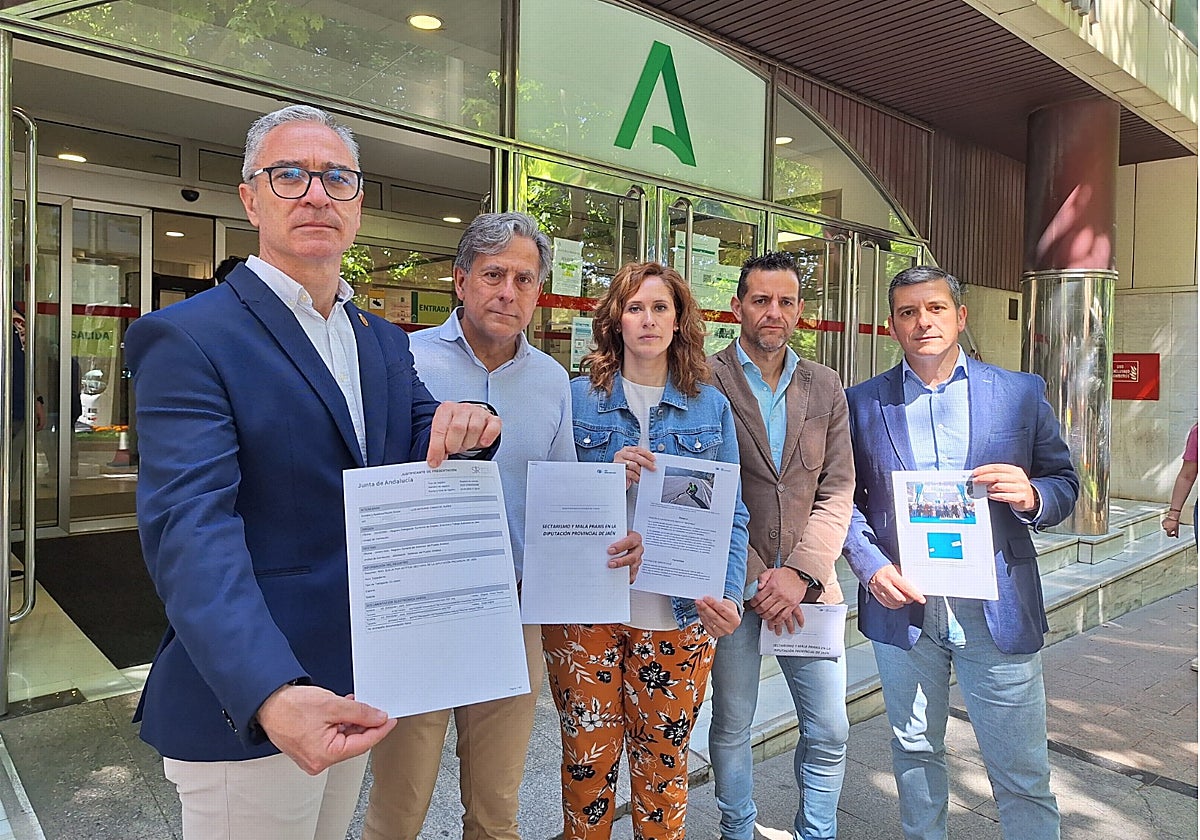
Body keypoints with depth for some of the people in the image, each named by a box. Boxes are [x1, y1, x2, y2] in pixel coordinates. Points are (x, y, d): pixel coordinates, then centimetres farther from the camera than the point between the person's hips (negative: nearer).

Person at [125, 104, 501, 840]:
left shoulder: (385, 340, 9)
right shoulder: (187, 339, -13)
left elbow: (420, 467, 9)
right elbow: (192, 532, -24)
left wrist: (466, 429, -16)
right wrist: (270, 695, -39)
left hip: (354, 691, 7)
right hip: (246, 702, -6)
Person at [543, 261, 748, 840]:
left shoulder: (711, 406, 4)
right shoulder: (578, 397, 1)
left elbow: (730, 514, 2)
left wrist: (729, 596, -12)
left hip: (678, 613, 1)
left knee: (662, 760, 13)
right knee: (588, 759, 10)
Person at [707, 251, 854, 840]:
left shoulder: (825, 387, 7)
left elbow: (837, 493, 3)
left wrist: (799, 572, -10)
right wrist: (753, 578, -11)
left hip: (806, 584, 3)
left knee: (830, 732, 10)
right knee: (731, 727, 11)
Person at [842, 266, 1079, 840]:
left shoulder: (1021, 393, 2)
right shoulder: (863, 403, 3)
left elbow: (1064, 484, 6)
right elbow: (845, 498, 3)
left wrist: (1031, 496, -17)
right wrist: (871, 567, -12)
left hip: (998, 612, 0)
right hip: (900, 605, 1)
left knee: (1022, 774, 7)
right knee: (915, 755, 17)